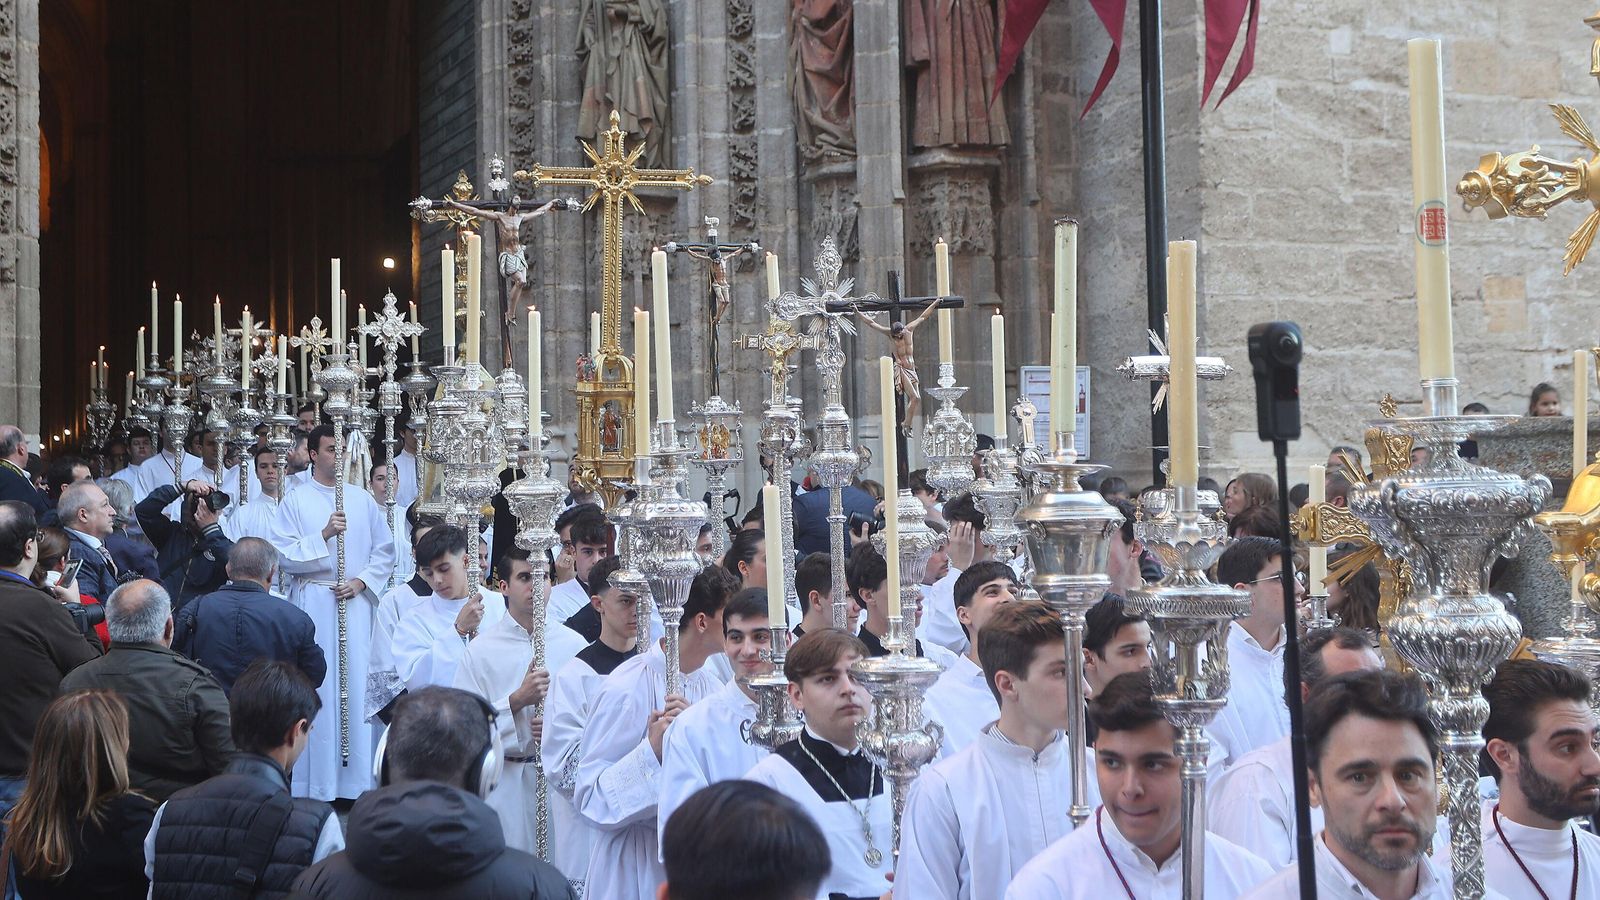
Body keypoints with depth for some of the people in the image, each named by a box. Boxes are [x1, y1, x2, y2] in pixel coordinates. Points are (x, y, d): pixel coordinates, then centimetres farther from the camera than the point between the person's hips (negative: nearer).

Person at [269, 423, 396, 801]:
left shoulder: (363, 501, 12)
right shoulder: (296, 501, 4)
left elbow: (385, 551, 12)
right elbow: (282, 553, -5)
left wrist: (362, 581, -3)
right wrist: (323, 535, -14)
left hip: (356, 603, 3)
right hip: (313, 601, -2)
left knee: (357, 683, 0)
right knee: (316, 687, -5)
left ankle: (358, 778, 5)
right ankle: (317, 783, -1)